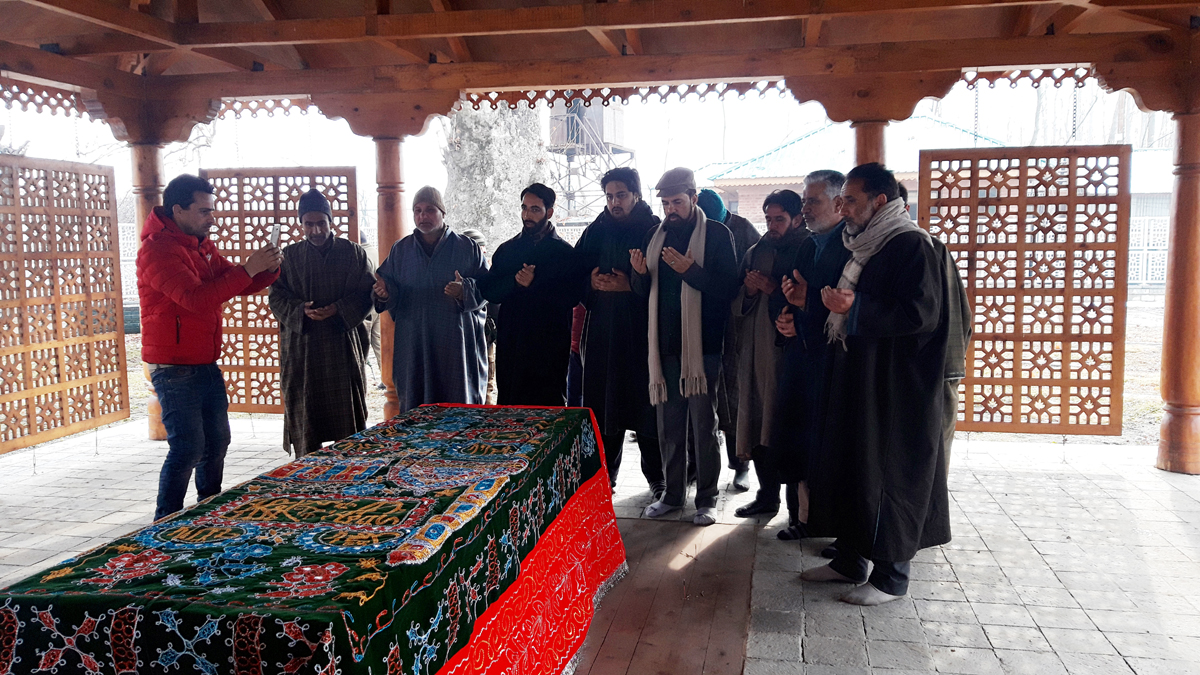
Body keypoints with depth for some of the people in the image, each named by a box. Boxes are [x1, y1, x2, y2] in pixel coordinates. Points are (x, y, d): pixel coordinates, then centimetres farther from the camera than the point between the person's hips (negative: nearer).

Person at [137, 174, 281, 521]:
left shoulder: (202, 246, 13)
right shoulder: (158, 249, -16)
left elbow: (238, 286, 16)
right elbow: (197, 298, -28)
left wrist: (268, 269, -4)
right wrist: (248, 268, -27)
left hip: (206, 365, 9)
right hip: (174, 369, -9)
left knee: (216, 441, 14)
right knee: (187, 447, -9)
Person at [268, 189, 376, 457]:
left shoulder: (353, 253, 5)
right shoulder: (289, 256, 9)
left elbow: (367, 295, 2)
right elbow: (276, 297, 6)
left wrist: (339, 309, -15)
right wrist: (301, 311, -14)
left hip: (345, 347, -1)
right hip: (302, 347, 1)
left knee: (348, 415, 0)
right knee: (305, 416, 2)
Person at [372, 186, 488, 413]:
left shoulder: (467, 248, 4)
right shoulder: (400, 250, 12)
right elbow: (388, 284, 13)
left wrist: (465, 291, -20)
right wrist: (384, 292, -10)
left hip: (456, 344, -2)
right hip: (413, 345, 2)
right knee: (415, 407, 3)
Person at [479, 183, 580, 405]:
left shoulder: (565, 252, 3)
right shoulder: (506, 249, 14)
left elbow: (571, 297, -10)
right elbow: (487, 291, 5)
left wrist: (534, 285, -17)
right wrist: (515, 281, -12)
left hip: (549, 348, -3)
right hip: (510, 345, 3)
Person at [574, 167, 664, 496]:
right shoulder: (596, 232, 11)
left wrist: (630, 286, -17)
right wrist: (592, 282, -6)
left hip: (642, 334, -4)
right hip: (602, 332, 4)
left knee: (647, 408, 1)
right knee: (602, 407, 6)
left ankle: (657, 479, 15)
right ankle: (603, 477, 19)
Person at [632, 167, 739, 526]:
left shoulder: (717, 234, -2)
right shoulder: (656, 235, 14)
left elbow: (729, 288, -10)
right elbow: (645, 291, 17)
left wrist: (691, 270, -22)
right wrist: (640, 272, -5)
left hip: (702, 344, -5)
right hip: (664, 344, 5)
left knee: (703, 423, 1)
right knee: (668, 425, 11)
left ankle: (707, 498, 12)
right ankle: (673, 493, 23)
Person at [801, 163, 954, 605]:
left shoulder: (911, 245, -13)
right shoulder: (863, 245, 14)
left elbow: (923, 313, -22)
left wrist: (855, 308, -23)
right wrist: (834, 305, 6)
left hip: (893, 388, -9)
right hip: (855, 380, 9)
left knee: (888, 477, 0)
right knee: (848, 468, 14)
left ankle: (892, 576, 13)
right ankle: (850, 560, 27)